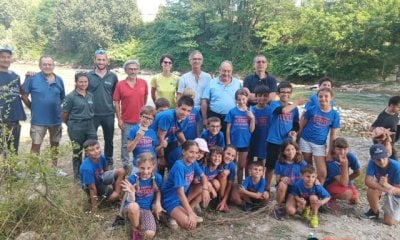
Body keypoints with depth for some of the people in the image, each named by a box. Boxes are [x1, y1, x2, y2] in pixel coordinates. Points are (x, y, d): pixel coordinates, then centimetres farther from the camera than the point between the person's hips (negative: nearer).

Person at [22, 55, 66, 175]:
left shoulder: (59, 80, 1)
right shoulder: (32, 79, -10)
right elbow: (24, 96, -4)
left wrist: (55, 107, 8)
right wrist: (34, 108, -1)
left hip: (56, 118, 4)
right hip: (38, 119, -4)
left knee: (55, 144, 16)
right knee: (36, 144, 3)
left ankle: (55, 167, 32)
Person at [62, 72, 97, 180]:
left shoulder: (90, 95, 7)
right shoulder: (70, 97, -9)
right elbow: (64, 114, -4)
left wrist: (89, 121, 9)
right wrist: (71, 125, 6)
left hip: (90, 125, 5)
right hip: (76, 127, -5)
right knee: (77, 151, 8)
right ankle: (78, 174, 23)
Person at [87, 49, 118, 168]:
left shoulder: (113, 76, 0)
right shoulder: (88, 76, -3)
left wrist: (115, 107, 1)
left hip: (109, 114, 1)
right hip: (92, 114, -1)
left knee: (109, 140, 14)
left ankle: (109, 162, 31)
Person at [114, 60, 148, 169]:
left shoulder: (143, 83, 0)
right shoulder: (120, 84, -5)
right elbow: (116, 102, -3)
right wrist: (119, 119, -5)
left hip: (140, 120, 2)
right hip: (126, 121, -2)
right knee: (125, 144, 8)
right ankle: (125, 164, 22)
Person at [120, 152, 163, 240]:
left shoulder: (157, 178, -10)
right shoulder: (133, 179, -18)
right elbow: (131, 201, -16)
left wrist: (158, 203, -4)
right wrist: (131, 192, -37)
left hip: (146, 209, 2)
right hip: (131, 208, -2)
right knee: (133, 206, -41)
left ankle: (138, 228, 12)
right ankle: (135, 229, -9)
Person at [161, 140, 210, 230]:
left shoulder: (193, 163, -4)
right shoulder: (179, 166, -27)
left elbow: (203, 176, 6)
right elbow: (180, 193, -30)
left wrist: (205, 189, -17)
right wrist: (191, 214, -31)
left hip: (184, 197, 9)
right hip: (171, 200, -9)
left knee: (207, 186, -3)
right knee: (191, 225, -27)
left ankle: (186, 212, 0)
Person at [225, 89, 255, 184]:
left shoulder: (250, 112, 2)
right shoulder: (232, 111, -3)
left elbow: (251, 130, 1)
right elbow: (228, 129, -2)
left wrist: (252, 118, -11)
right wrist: (228, 143, -6)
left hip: (245, 143, 2)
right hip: (234, 142, -2)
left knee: (241, 166, 12)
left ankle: (239, 185, 25)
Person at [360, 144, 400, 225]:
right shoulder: (372, 163, -26)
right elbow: (368, 181, -32)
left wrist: (387, 185, -50)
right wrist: (384, 189, -48)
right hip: (381, 188, 3)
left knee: (389, 222, -10)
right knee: (372, 189, -33)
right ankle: (374, 212, -3)